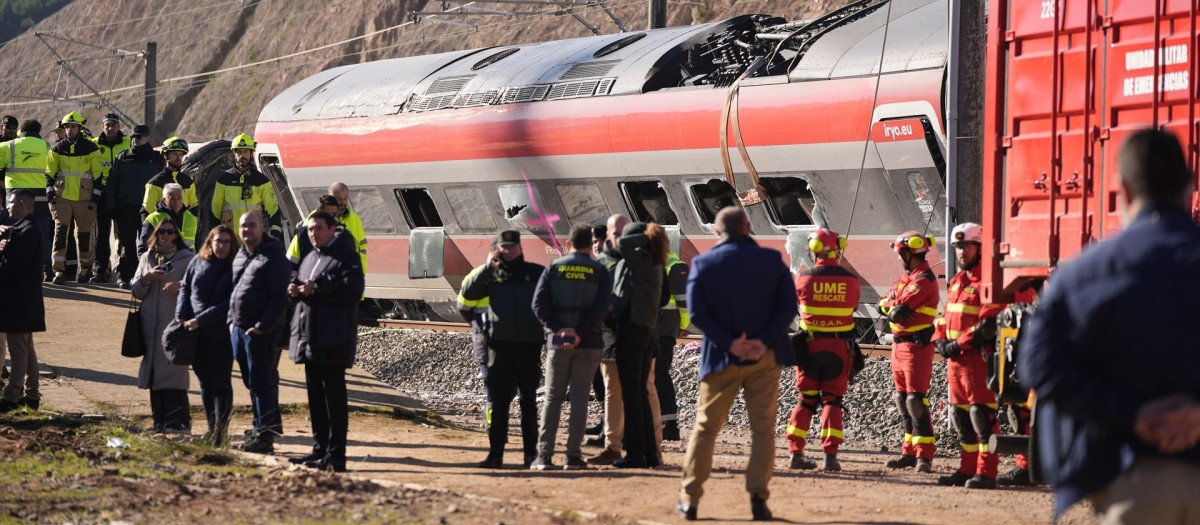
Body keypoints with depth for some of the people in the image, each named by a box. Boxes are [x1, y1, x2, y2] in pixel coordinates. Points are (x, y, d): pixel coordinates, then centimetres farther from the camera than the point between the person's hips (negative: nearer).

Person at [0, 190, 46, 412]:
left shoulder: (29, 231, -17)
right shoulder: (19, 227, 16)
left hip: (19, 301, -10)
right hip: (21, 299, 10)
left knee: (18, 348, -10)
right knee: (26, 348, 14)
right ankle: (31, 395, 21)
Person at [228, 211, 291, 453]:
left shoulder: (274, 258, -11)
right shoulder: (240, 256, 16)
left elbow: (280, 298, -15)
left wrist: (262, 327, -19)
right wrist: (232, 321, 14)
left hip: (262, 332, -9)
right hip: (239, 330, 9)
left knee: (261, 382, -9)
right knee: (251, 381, 14)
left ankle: (264, 435, -10)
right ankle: (271, 424, 27)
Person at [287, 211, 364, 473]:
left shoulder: (346, 257, -8)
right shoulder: (310, 257, 19)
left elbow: (353, 292, -21)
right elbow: (303, 289, 29)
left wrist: (317, 289, -22)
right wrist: (296, 290, 4)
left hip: (333, 341, -9)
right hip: (310, 339, 9)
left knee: (334, 398, -7)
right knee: (316, 397, 12)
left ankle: (336, 455, -7)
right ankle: (320, 449, 18)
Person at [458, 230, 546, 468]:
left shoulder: (536, 272, 6)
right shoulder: (492, 275, 9)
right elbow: (468, 292, -4)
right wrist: (489, 268, -10)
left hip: (529, 344, -1)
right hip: (500, 343, 1)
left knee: (529, 401, 5)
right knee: (498, 400, 1)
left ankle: (531, 452, 10)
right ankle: (495, 453, 4)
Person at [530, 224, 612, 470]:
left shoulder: (554, 268, 3)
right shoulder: (600, 271, 0)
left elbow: (539, 303, -6)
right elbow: (602, 308, -11)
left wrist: (558, 329, -10)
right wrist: (580, 334, -13)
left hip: (558, 342, 1)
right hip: (588, 344, -1)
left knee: (552, 397, 5)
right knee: (579, 397, 2)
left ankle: (544, 455, -2)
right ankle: (573, 455, -1)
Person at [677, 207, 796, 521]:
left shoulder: (703, 264, -1)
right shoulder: (772, 260, 1)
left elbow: (697, 313, -9)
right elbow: (788, 306, -6)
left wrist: (729, 343, -12)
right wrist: (764, 341, -12)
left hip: (722, 359, 0)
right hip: (765, 358, 0)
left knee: (705, 428, 8)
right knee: (763, 428, 6)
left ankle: (690, 500, 8)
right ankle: (758, 498, -2)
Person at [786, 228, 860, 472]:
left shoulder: (804, 278, -9)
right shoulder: (850, 280, -7)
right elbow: (853, 306, 7)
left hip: (810, 345, 0)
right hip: (840, 346, 0)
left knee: (806, 399, 11)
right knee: (832, 400, 5)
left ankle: (795, 452, 7)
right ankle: (830, 455, -4)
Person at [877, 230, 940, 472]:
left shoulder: (924, 280, -15)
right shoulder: (906, 278, 17)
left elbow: (898, 311, -20)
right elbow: (884, 304, 10)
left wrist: (892, 308, 0)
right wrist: (895, 307, -8)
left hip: (916, 346, -10)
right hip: (900, 345, 10)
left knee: (916, 401, -12)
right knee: (903, 400, 12)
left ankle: (924, 455, -12)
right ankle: (910, 452, 17)